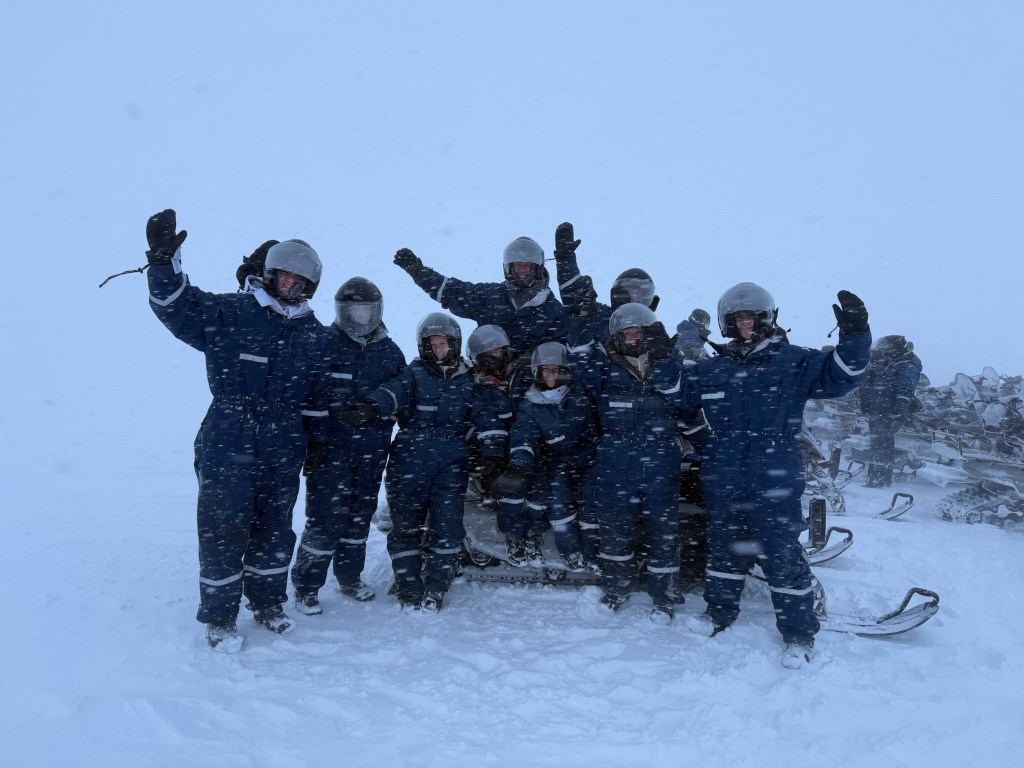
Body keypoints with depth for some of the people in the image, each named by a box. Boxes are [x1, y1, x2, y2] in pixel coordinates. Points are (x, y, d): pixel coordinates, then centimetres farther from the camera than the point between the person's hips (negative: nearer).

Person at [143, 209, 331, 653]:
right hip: (227, 446, -3)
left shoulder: (314, 336, 8)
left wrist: (318, 442, 16)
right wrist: (164, 261, -25)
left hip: (283, 450, 4)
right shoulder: (228, 313, -3)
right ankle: (218, 617, 18)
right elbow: (177, 306, -10)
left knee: (275, 528, 15)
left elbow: (317, 399, 14)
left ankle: (268, 603, 34)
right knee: (223, 528, 1)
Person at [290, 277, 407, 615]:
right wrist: (308, 441, -10)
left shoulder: (390, 352, 8)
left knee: (360, 516, 15)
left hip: (372, 451, 4)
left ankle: (350, 576, 32)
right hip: (330, 449, -4)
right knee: (325, 519, -5)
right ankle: (306, 585, 11)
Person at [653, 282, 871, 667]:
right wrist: (664, 360, 2)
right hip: (722, 482, 4)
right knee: (724, 548, 18)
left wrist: (854, 338, -25)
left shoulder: (794, 361, -1)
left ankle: (799, 633, 16)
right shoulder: (712, 368, 9)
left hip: (775, 484, -4)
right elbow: (679, 392, 17)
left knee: (783, 555, 0)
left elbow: (837, 376, -9)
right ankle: (720, 612, 36)